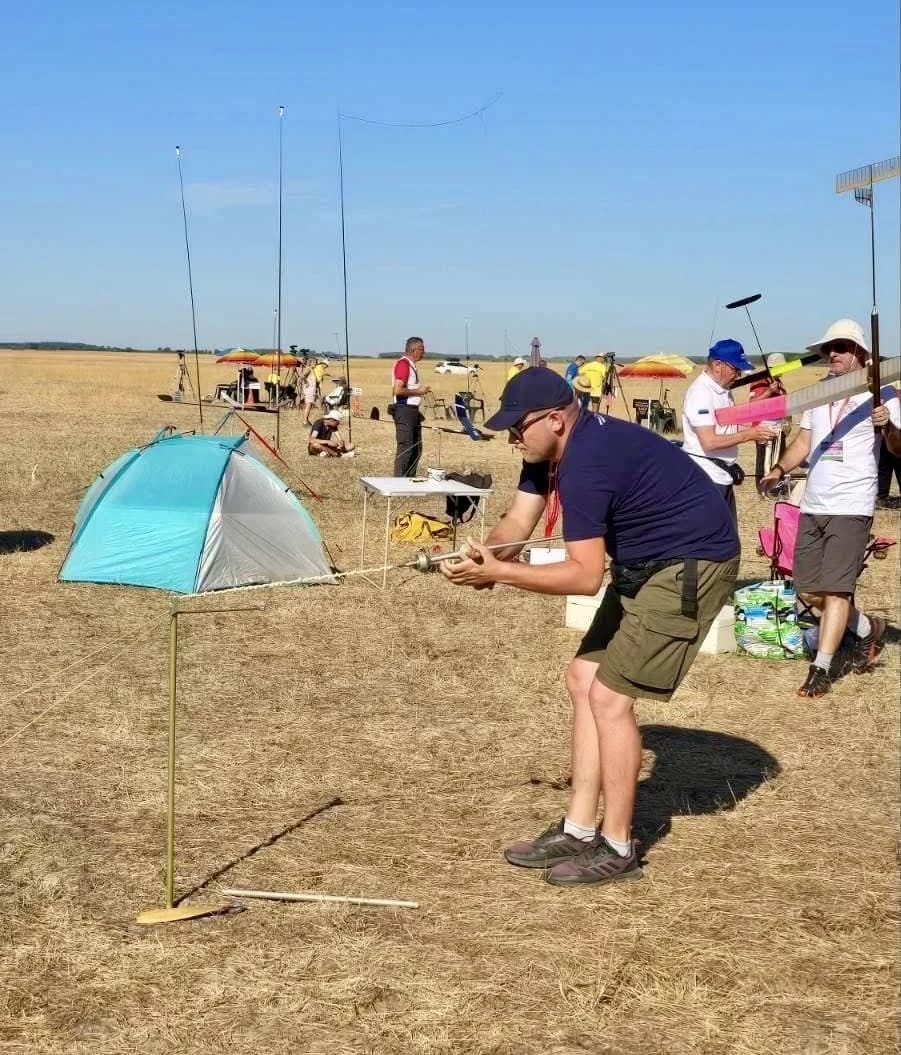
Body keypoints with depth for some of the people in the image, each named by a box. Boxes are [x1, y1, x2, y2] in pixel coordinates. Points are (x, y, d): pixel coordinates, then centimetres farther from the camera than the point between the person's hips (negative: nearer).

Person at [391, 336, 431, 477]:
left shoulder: (410, 365, 16)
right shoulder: (403, 364, -15)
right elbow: (398, 390, -24)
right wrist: (418, 391, -15)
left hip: (412, 411, 10)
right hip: (404, 410, -10)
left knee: (416, 448, 13)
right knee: (405, 448, -10)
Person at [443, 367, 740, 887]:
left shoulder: (586, 462, -28)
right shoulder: (550, 451, 3)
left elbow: (586, 575, -30)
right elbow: (517, 524, 0)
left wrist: (500, 572, -30)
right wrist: (485, 557, -21)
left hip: (691, 566, -11)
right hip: (642, 565, 11)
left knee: (609, 696, -11)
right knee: (584, 679, 9)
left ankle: (617, 848, 1)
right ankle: (578, 831, 16)